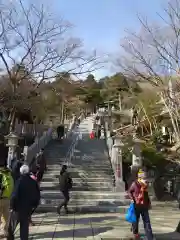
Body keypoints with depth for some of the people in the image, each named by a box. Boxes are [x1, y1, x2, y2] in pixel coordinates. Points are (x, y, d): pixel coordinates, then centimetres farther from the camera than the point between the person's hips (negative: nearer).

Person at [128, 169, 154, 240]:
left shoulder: (145, 184, 3)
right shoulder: (134, 184, -12)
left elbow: (146, 194, 15)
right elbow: (130, 192, -1)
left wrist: (149, 203, 15)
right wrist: (132, 199, -13)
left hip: (144, 206, 4)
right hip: (136, 205, -3)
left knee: (147, 221, 3)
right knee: (135, 220, 13)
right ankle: (135, 233, 36)